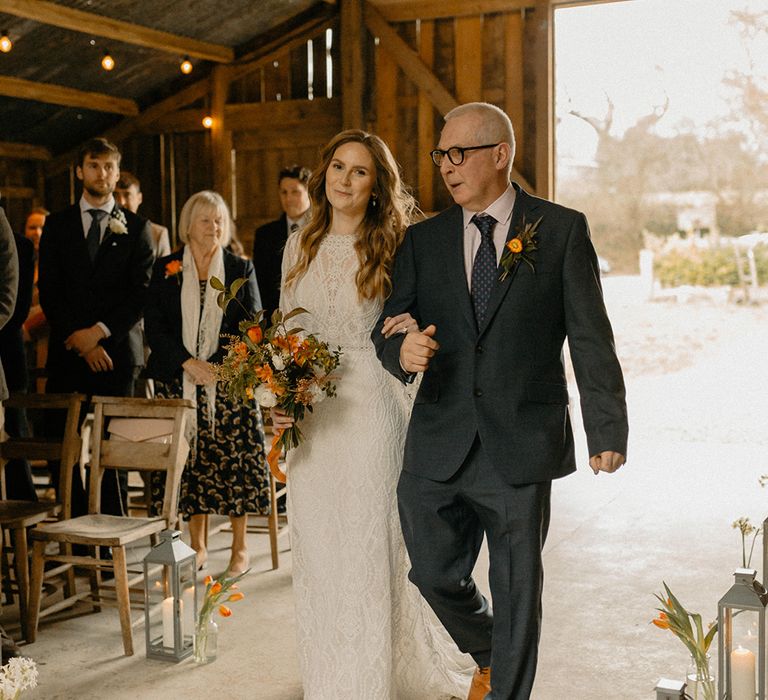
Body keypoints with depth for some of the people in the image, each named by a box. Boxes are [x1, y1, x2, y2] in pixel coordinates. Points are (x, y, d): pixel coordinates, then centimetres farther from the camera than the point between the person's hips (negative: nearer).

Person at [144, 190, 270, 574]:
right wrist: (189, 363, -11)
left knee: (233, 461, -2)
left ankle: (239, 547, 10)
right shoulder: (165, 269, 8)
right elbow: (153, 326, 2)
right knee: (189, 460, 3)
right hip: (179, 382, 1)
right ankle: (197, 545, 16)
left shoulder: (241, 268, 6)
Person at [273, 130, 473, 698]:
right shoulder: (299, 246, 9)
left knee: (371, 545, 0)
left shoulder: (393, 248, -3)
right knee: (317, 550, 11)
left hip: (372, 410, -4)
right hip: (310, 415, 4)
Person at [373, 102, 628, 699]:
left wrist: (607, 429, -6)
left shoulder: (562, 230, -1)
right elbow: (388, 327, 8)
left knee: (517, 586, 7)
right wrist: (402, 351, -16)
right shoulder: (424, 240, 8)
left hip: (523, 446, -3)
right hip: (440, 443, 3)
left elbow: (590, 337, -2)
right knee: (435, 573, 10)